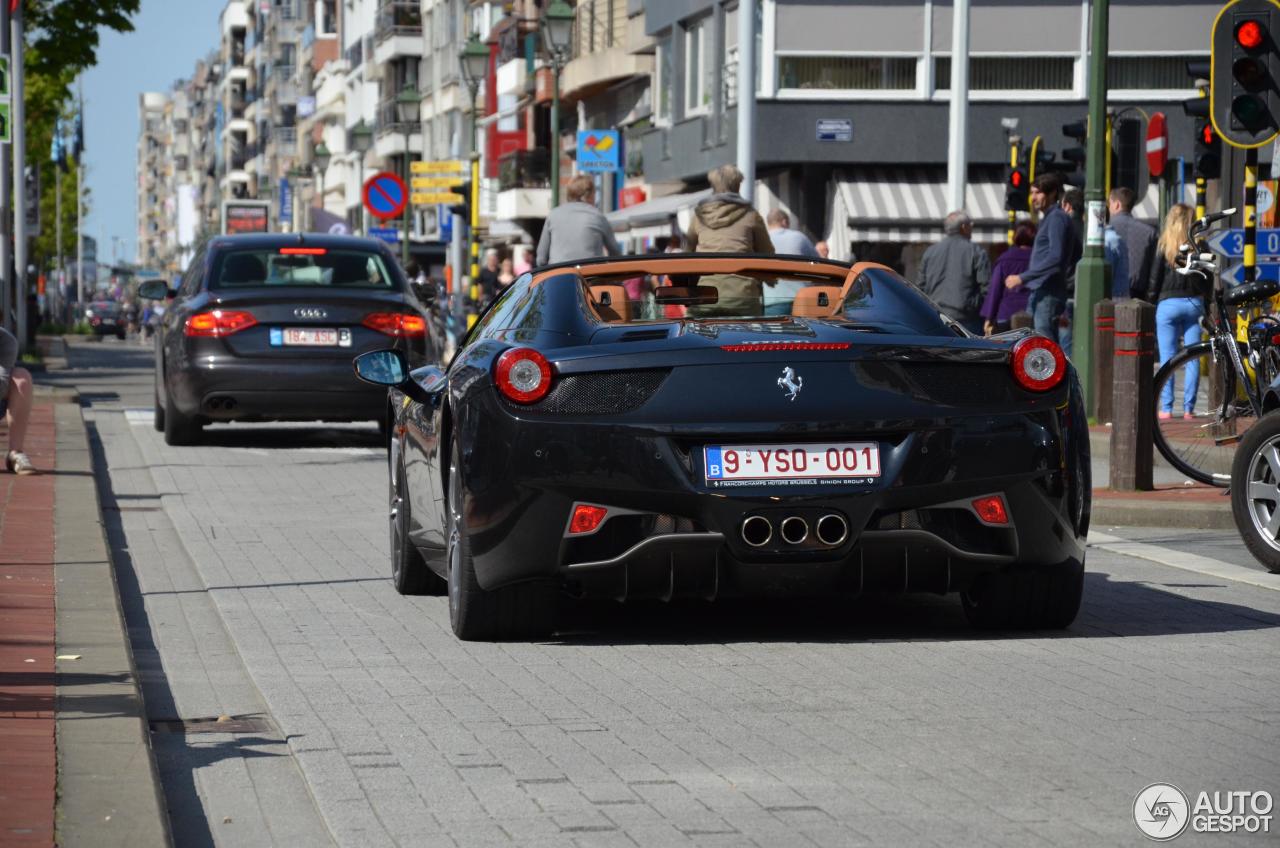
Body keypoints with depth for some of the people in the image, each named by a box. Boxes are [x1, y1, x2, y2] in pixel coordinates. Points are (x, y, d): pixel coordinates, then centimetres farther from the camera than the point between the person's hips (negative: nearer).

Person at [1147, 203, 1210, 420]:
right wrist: (1206, 307, 14)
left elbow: (1154, 280, -1)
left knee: (1167, 359, 1)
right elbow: (1207, 280, 5)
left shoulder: (1163, 246, -3)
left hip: (1168, 304, -2)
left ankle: (1166, 408, -1)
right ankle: (1188, 408, 3)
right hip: (1194, 303, 2)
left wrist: (1149, 305, 6)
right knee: (1193, 358, 5)